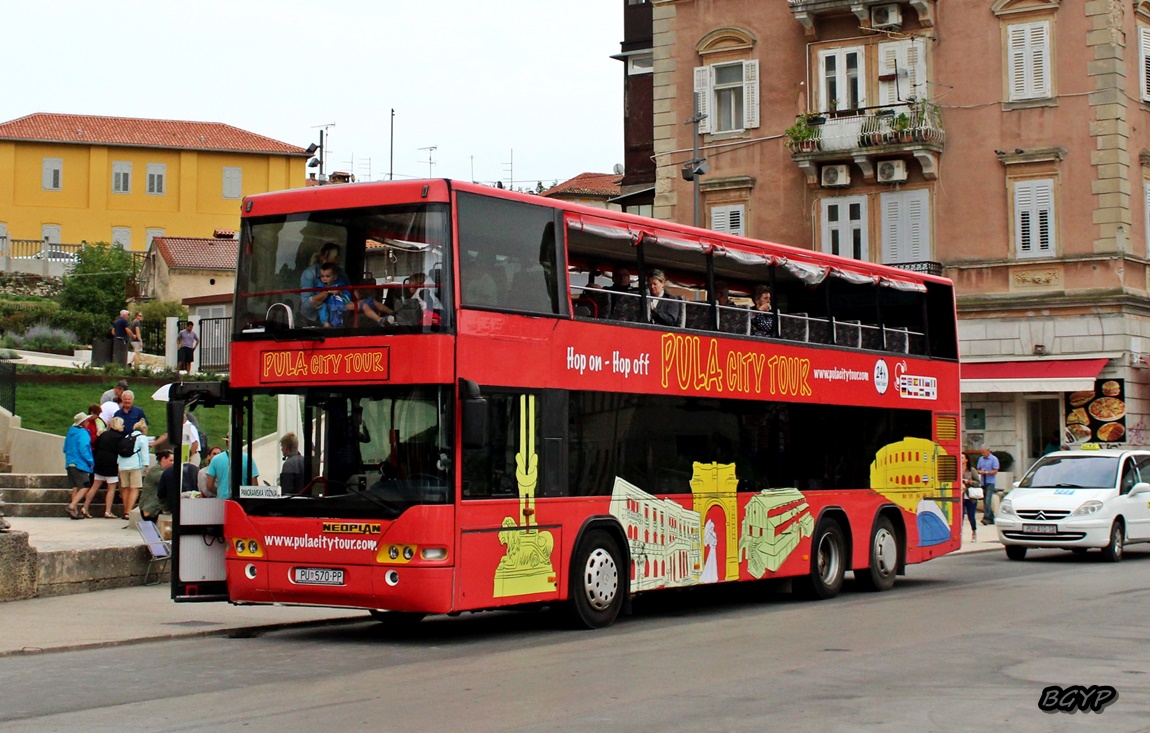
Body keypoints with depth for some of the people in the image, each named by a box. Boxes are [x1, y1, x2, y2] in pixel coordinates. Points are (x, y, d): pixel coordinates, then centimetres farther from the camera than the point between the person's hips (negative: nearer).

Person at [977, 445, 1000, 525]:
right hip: (983, 482, 6)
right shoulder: (981, 459, 13)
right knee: (985, 501, 6)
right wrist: (980, 472, -4)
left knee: (988, 501, -16)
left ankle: (986, 518, -23)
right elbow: (978, 470, 19)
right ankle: (991, 518, 14)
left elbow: (995, 471, -7)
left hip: (990, 483, -6)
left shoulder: (994, 459, -3)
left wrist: (986, 472, -16)